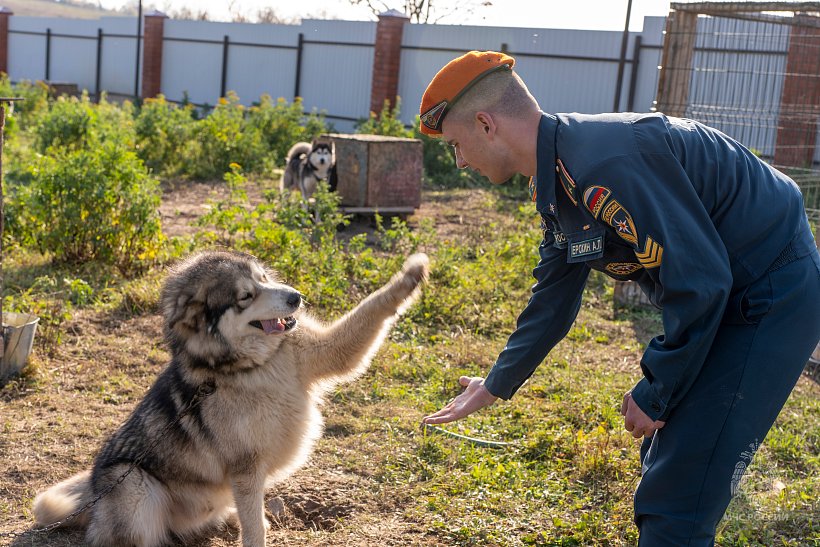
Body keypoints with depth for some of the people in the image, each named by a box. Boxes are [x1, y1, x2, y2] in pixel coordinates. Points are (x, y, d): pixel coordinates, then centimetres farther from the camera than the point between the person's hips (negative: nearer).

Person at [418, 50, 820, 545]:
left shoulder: (607, 162, -29)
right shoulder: (557, 178, 4)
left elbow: (698, 284, -27)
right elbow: (554, 299, 16)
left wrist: (655, 393, -14)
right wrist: (496, 386, 25)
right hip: (725, 297, 10)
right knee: (663, 471, 19)